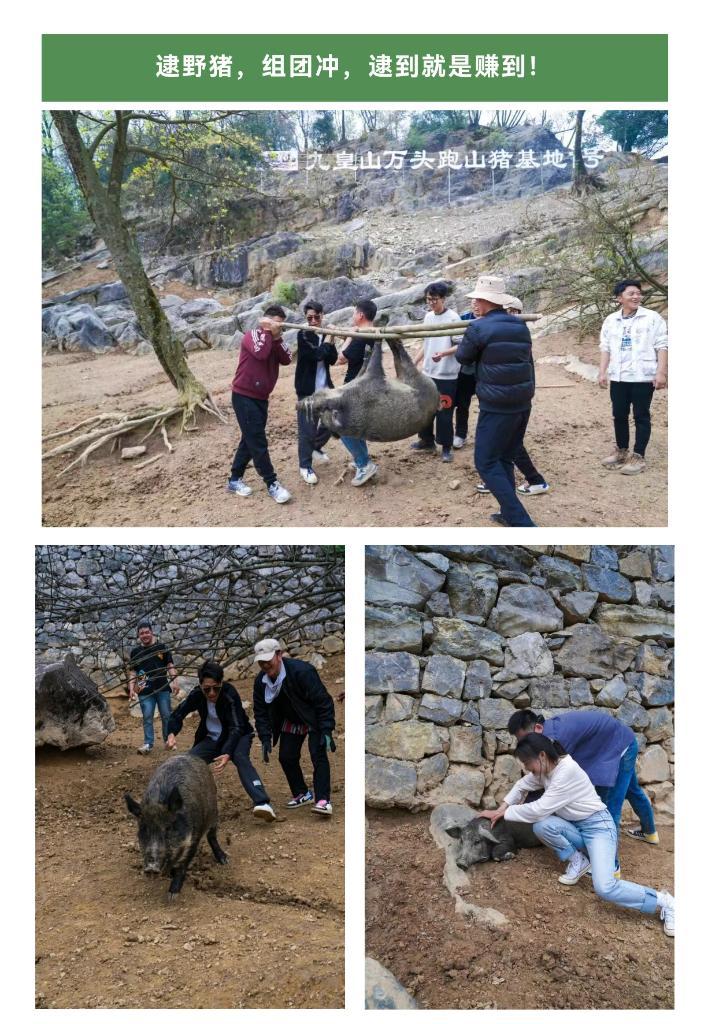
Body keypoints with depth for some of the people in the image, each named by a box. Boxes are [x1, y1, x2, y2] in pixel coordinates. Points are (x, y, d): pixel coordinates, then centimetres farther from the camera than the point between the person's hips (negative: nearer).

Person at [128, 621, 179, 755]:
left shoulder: (162, 647, 5)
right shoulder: (135, 652, 7)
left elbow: (170, 666, 6)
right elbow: (132, 672, 8)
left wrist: (174, 681, -5)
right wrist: (131, 688, -2)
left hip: (163, 689, 0)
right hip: (145, 691, 0)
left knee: (167, 716, 5)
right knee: (147, 718, -2)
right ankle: (148, 744, 2)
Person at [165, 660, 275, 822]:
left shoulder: (230, 694, -29)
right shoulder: (197, 695, -17)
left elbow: (236, 728, -33)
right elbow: (178, 714, -7)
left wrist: (227, 754, -49)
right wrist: (171, 734, -30)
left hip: (237, 736, -4)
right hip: (212, 739, 4)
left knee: (241, 758, -34)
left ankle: (262, 803, -50)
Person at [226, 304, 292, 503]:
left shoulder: (274, 341, 10)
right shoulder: (251, 336, -10)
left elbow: (286, 360, -6)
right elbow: (261, 353, -29)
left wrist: (278, 338, -14)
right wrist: (267, 331, -18)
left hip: (261, 398, 8)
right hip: (244, 396, -8)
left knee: (250, 440, 13)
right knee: (258, 442, -7)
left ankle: (235, 479, 23)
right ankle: (272, 484, -3)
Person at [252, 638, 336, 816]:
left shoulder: (302, 671, -31)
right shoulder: (260, 681, -11)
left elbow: (323, 701, -29)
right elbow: (260, 712, -1)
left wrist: (326, 731, -31)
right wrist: (265, 738, -11)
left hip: (314, 720, -6)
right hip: (290, 721, 7)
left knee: (318, 755, -18)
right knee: (286, 757, 4)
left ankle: (323, 800, -19)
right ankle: (302, 794, 22)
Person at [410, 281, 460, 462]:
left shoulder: (453, 318, -12)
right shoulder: (428, 317, 8)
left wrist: (443, 353, -30)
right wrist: (414, 363, 13)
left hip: (447, 375, -7)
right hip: (428, 372, 7)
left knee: (444, 411, -1)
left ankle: (446, 447, 12)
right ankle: (427, 440, 30)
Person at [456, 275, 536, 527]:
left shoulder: (479, 328, -11)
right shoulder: (521, 326, 9)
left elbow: (463, 358, 5)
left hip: (496, 407, -7)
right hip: (523, 404, 7)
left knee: (487, 462, -2)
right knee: (505, 459, 20)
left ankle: (521, 522, -11)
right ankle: (509, 513, 25)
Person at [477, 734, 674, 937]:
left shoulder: (567, 771, -28)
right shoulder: (544, 768, -2)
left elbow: (539, 809, -26)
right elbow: (522, 786, 15)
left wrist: (505, 813, -15)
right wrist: (503, 807, 0)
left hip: (598, 826, -8)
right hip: (575, 828, 8)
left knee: (604, 888, -28)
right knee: (541, 826, -25)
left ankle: (663, 902, -7)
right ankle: (578, 861, 1)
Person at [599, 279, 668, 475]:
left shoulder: (652, 318, -4)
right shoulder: (611, 320, 9)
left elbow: (662, 346, -6)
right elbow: (605, 348, 11)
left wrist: (661, 373, -13)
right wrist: (602, 372, 3)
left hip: (643, 377, -4)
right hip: (618, 377, 5)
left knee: (641, 417, 1)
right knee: (619, 415, 12)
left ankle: (638, 457, 4)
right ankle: (621, 451, 27)